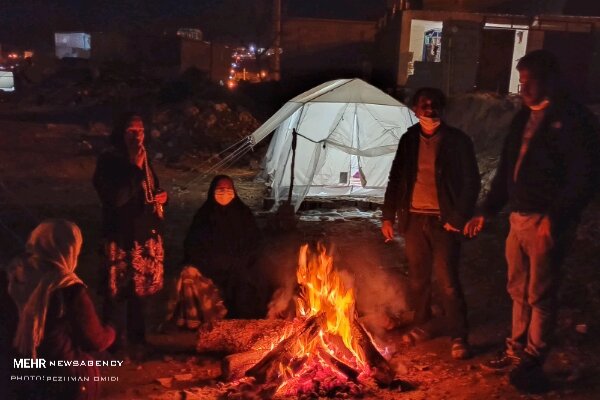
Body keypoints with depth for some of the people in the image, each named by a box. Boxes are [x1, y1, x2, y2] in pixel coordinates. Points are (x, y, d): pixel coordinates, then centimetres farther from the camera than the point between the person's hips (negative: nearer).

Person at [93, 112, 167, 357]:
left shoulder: (144, 159, 11)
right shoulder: (109, 161, -11)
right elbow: (116, 198, -24)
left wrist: (162, 197, 3)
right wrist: (135, 168, -24)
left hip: (147, 235, 7)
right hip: (121, 237, -7)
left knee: (140, 289, 15)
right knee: (118, 292, -1)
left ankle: (136, 340, 30)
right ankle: (117, 345, 14)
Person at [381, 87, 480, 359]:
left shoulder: (457, 141, -3)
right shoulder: (409, 140, 8)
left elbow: (471, 183, -3)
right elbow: (395, 180, 12)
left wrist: (458, 218, -10)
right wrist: (388, 216, 8)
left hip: (442, 221, -4)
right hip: (414, 219, 4)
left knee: (447, 281, -5)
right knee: (417, 278, 13)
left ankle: (459, 336, 9)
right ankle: (423, 325, 30)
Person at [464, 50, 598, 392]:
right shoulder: (524, 118, 15)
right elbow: (507, 169, 20)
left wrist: (556, 219, -22)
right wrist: (487, 212, 15)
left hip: (547, 223, -7)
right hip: (518, 218, 7)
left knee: (541, 296, 2)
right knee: (519, 291, 15)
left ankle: (532, 363, 14)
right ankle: (517, 351, 28)